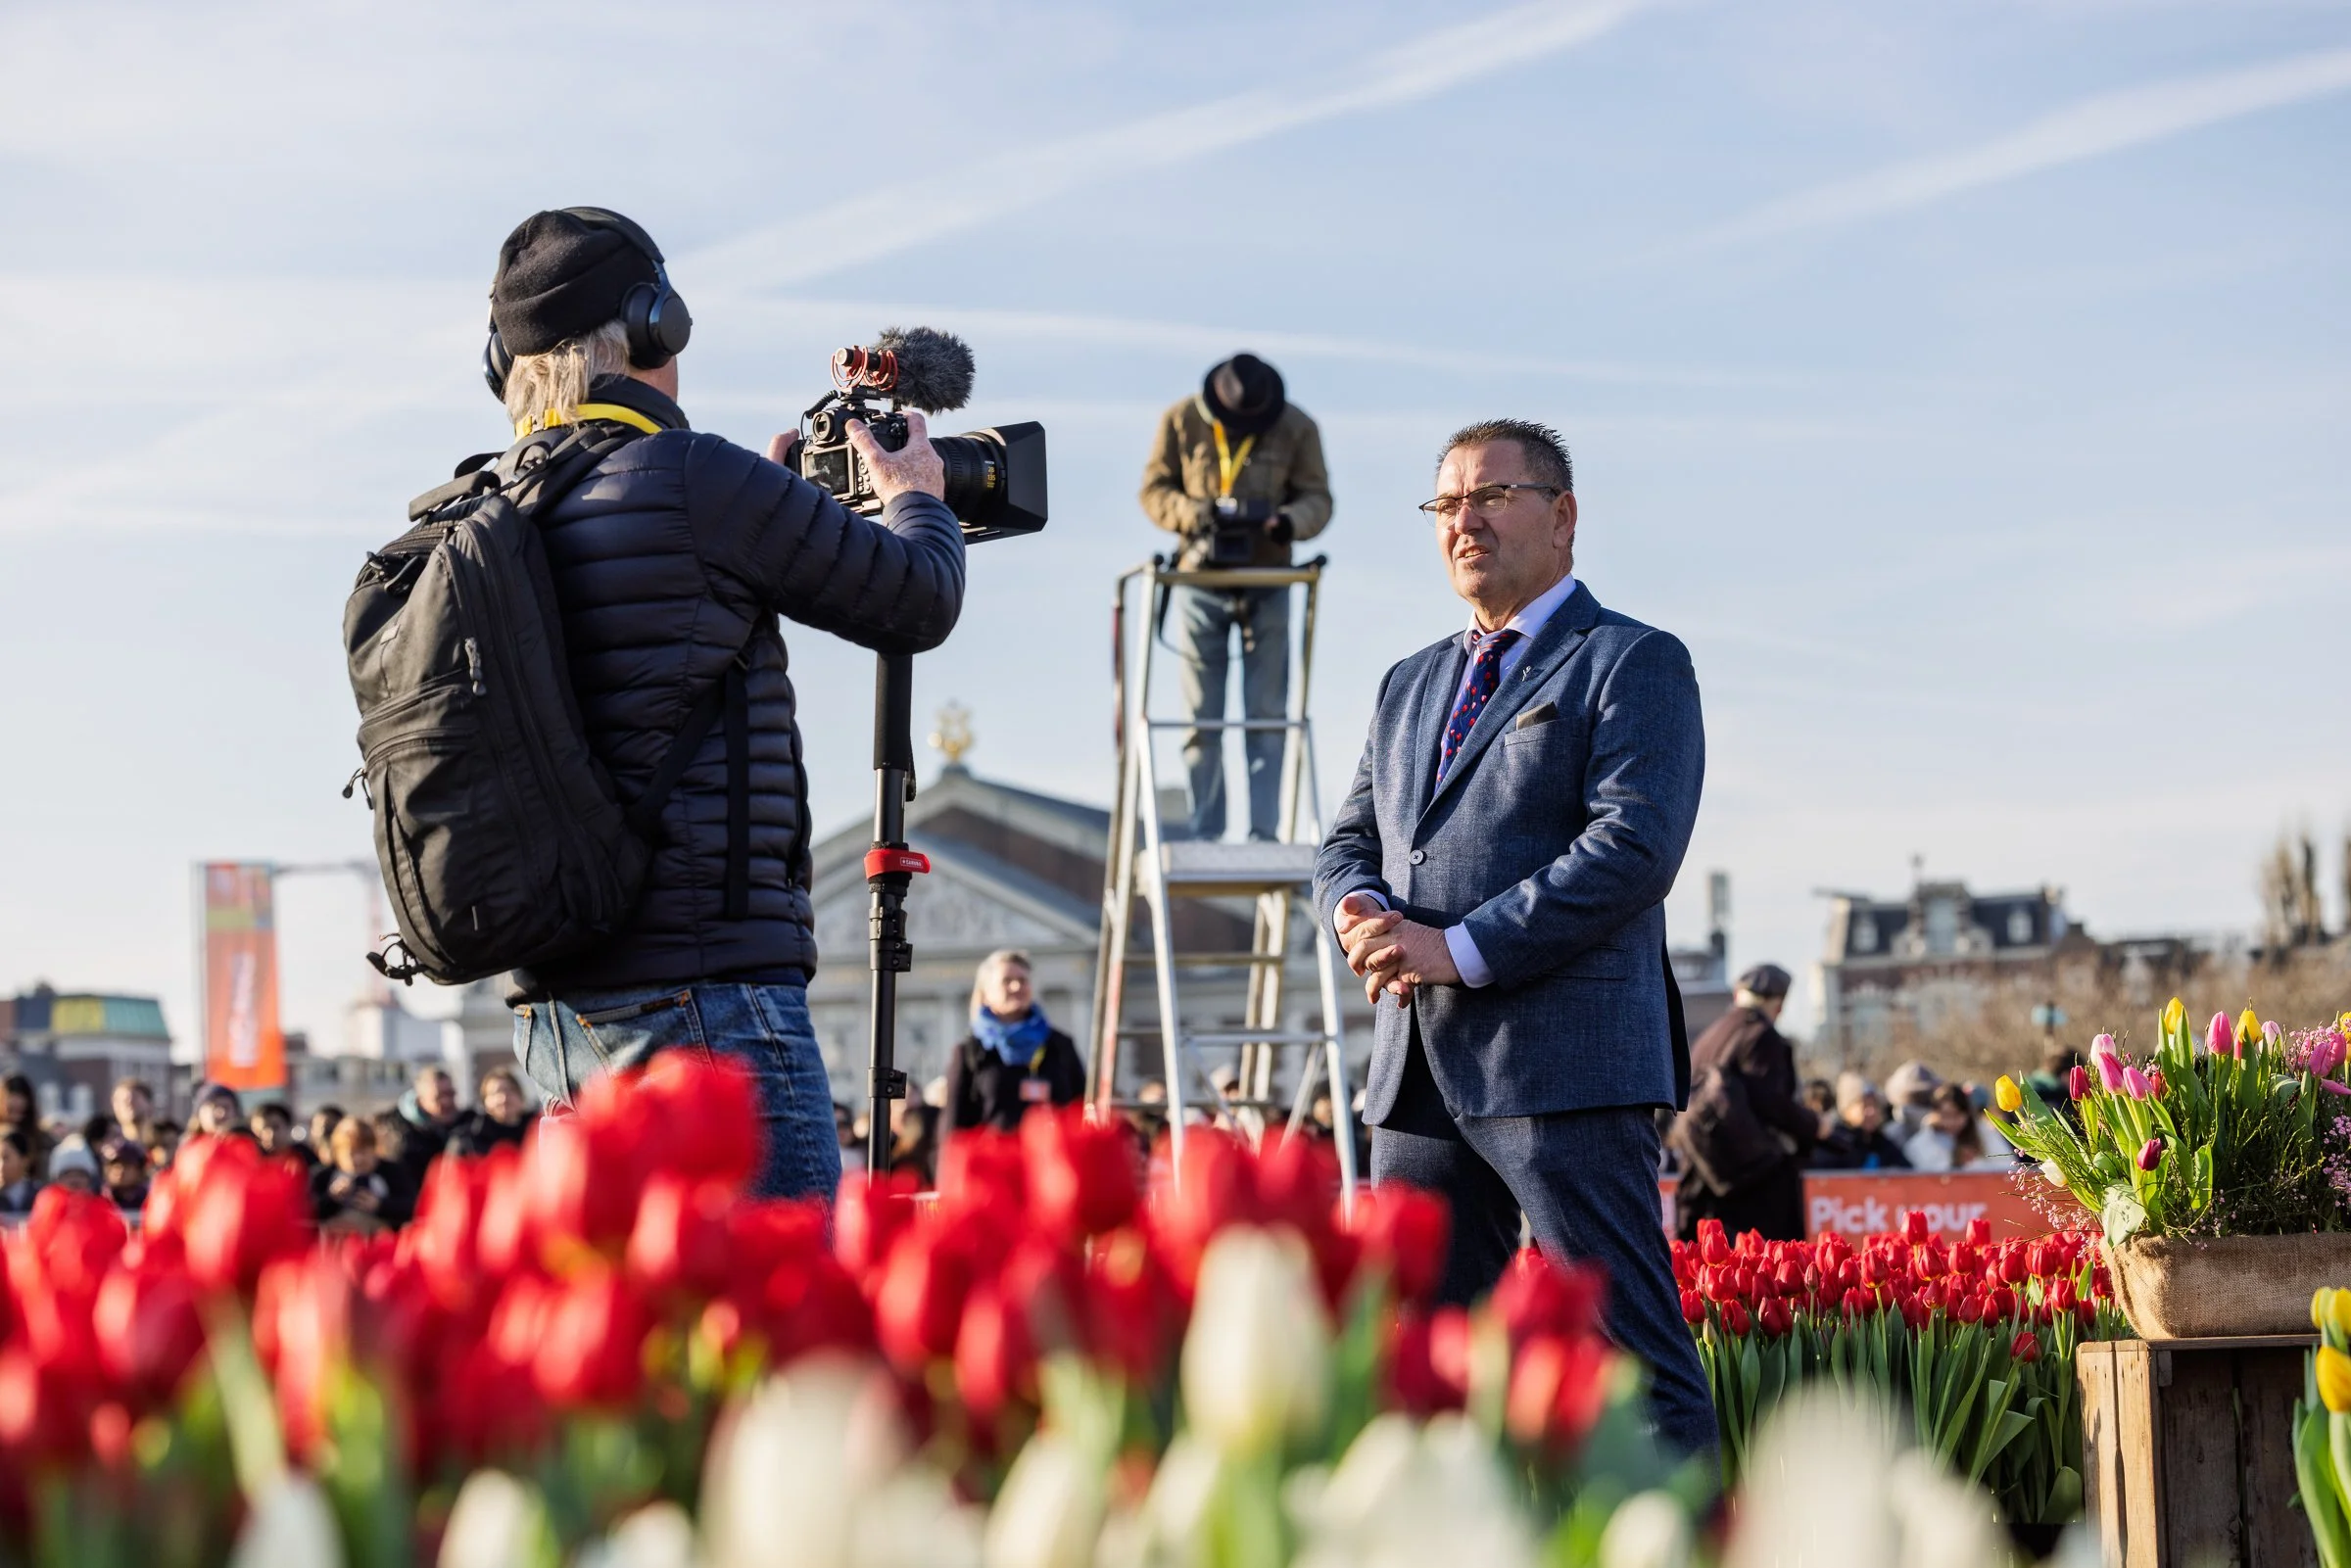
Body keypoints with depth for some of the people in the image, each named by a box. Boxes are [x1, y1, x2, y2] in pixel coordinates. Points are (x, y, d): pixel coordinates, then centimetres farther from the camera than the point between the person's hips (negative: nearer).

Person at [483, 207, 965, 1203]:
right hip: (705, 986, -8)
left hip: (554, 1007, 8)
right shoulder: (693, 482, -11)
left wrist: (766, 504, 34)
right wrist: (917, 499, 21)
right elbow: (916, 605, 0)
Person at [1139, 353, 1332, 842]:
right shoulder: (1180, 421, -6)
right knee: (1202, 717, 2)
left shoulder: (1297, 429, -6)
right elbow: (1155, 490, -1)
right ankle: (1205, 834, 7)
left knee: (1267, 716, -2)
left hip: (1268, 586, 0)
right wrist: (1192, 513, -22)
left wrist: (1291, 521, -26)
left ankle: (1264, 829, 1)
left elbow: (1317, 498, -3)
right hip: (1200, 585, 0)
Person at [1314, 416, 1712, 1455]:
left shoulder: (1633, 664, 0)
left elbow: (1635, 847, -12)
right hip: (1418, 1065, 7)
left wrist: (1461, 949, -16)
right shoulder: (1411, 685, 24)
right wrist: (1358, 910, -3)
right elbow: (1349, 841, 23)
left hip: (1563, 1062, -7)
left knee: (1630, 1350, -9)